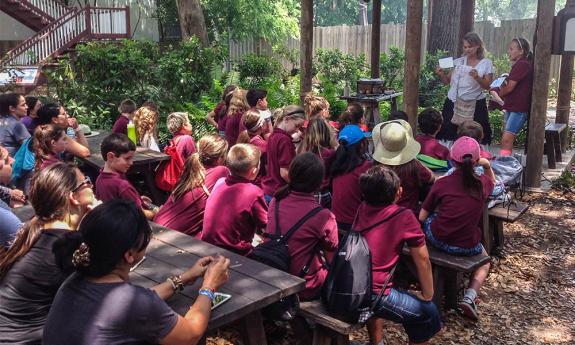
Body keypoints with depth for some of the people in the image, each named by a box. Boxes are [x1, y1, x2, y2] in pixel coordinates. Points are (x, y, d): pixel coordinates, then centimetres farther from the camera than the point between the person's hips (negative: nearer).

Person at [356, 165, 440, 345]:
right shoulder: (404, 218, -10)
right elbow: (423, 261, -2)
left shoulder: (362, 208, 5)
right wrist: (427, 295, 12)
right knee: (428, 312, 16)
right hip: (373, 294, -6)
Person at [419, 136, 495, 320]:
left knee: (428, 219, 30)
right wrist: (487, 165, 11)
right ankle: (469, 297, 6)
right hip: (466, 246, 1)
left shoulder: (442, 184, -8)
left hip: (438, 239, 0)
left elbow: (422, 217, -1)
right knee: (484, 263, 32)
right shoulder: (483, 183, -2)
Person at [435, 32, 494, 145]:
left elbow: (487, 86, -4)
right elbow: (448, 81, 8)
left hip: (475, 105, -2)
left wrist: (477, 77, -21)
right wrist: (441, 74, -12)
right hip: (454, 103, 3)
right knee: (447, 133, 1)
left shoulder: (486, 63, 1)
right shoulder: (459, 61, 8)